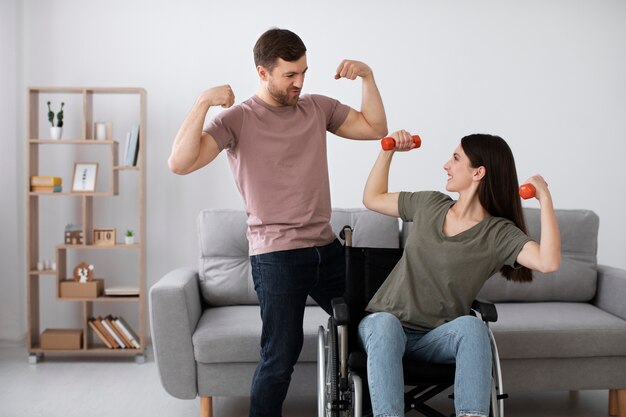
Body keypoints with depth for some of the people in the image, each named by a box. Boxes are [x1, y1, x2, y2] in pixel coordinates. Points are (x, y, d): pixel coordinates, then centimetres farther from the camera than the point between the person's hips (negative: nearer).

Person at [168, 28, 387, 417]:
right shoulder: (237, 119, -7)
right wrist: (203, 102, -25)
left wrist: (368, 76, 0)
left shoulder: (318, 108, 9)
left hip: (327, 248, 6)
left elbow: (375, 128, 10)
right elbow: (180, 163, -19)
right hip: (276, 255, -6)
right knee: (281, 355, -4)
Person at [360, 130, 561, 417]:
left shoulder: (498, 233, -6)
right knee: (385, 322, -36)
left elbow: (548, 263, -25)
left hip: (436, 339, -2)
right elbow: (372, 199, 20)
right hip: (382, 326, 2)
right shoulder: (430, 204, 7)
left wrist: (545, 199, -22)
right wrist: (388, 150, 13)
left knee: (472, 325, -35)